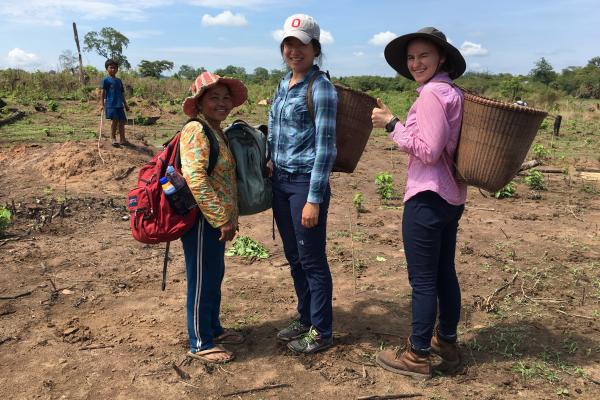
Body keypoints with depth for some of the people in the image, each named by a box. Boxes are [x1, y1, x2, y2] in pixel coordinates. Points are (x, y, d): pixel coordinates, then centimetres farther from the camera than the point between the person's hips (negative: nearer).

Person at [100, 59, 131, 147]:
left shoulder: (119, 81, 18)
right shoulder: (106, 80, 1)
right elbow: (103, 92, -3)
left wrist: (125, 104, 21)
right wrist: (102, 104, -10)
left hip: (119, 104, 6)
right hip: (110, 104, -6)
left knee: (122, 121, 3)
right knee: (114, 120, -10)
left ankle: (122, 139, 10)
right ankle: (113, 138, 3)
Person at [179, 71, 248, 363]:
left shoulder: (217, 131, 13)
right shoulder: (196, 131, -16)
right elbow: (195, 178, -26)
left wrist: (227, 218, 15)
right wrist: (222, 219, -23)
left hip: (216, 220, 9)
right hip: (203, 220, -9)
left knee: (214, 277, 20)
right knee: (202, 282, 4)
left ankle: (213, 329, 38)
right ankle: (200, 344, 20)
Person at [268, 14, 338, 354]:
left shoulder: (322, 88, -11)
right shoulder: (284, 84, 12)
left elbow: (325, 147, -16)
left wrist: (314, 199, -19)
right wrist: (272, 173, 16)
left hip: (306, 181, -8)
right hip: (280, 180, 8)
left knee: (312, 259, 3)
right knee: (294, 257, 16)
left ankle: (321, 332, 19)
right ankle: (305, 319, 33)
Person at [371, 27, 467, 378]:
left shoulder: (432, 93, -15)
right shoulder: (455, 93, 12)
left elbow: (427, 151, -19)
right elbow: (446, 147, 14)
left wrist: (391, 123, -14)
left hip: (428, 198, -10)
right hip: (451, 197, 10)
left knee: (422, 280, 1)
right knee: (445, 274, 18)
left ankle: (418, 356, 14)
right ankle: (447, 343, 33)